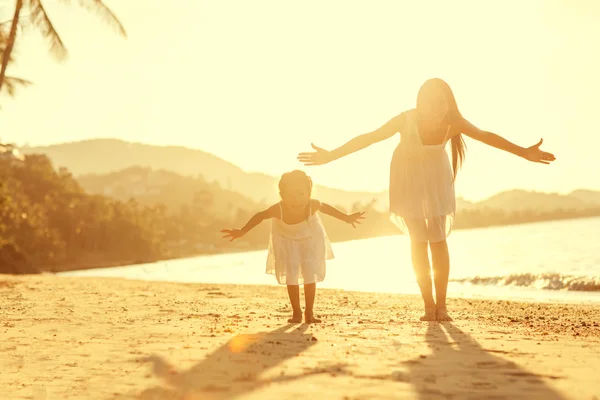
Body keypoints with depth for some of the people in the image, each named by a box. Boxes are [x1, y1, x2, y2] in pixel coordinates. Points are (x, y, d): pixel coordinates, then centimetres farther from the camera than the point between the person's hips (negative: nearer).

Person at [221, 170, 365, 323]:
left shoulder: (313, 205, -37)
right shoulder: (278, 210, -39)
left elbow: (326, 208, -13)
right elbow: (259, 216, -19)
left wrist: (347, 218, -1)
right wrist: (242, 232, -15)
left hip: (310, 240, 0)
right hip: (287, 241, 0)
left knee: (310, 276, -1)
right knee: (291, 276, 1)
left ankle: (309, 312, 14)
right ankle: (296, 312, 17)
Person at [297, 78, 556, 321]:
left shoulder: (452, 122, -26)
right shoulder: (406, 120, -31)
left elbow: (486, 136, -14)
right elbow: (368, 138, -25)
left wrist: (525, 153, -10)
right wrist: (330, 156, -26)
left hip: (435, 177, 1)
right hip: (409, 177, -1)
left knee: (438, 239, -4)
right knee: (418, 241, -3)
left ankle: (441, 305, 3)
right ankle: (429, 305, 2)